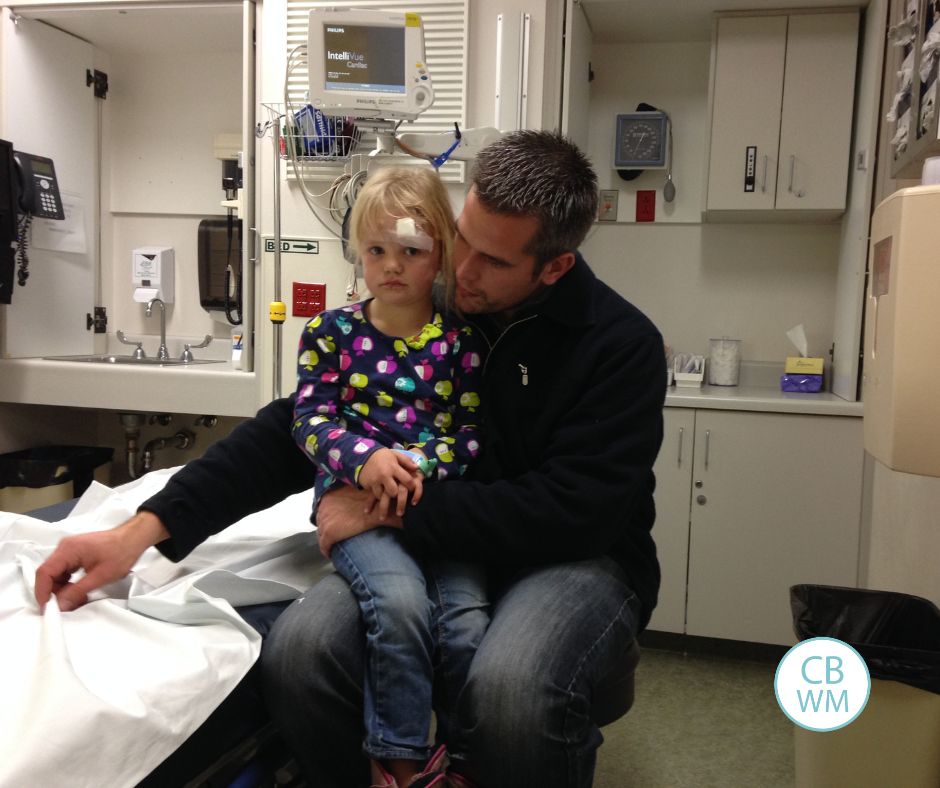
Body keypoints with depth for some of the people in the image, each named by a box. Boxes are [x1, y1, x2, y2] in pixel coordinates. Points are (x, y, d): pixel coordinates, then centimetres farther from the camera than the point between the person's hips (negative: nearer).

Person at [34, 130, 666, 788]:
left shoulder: (622, 345, -14)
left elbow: (572, 513, -21)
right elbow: (294, 428, -3)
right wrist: (148, 526, -13)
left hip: (578, 559, -3)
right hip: (426, 545, 4)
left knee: (510, 685, -35)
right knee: (299, 648, -23)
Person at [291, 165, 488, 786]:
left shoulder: (461, 339, 5)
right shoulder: (333, 331, 7)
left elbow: (473, 430, 1)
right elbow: (311, 419, 1)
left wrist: (418, 465, -17)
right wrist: (366, 459, -17)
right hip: (356, 499, -1)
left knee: (468, 620, -18)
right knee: (399, 601, -27)